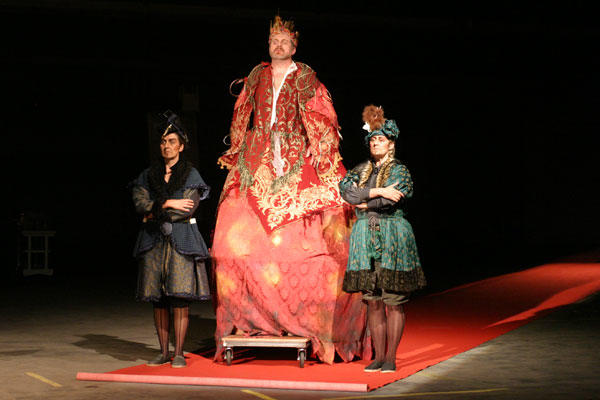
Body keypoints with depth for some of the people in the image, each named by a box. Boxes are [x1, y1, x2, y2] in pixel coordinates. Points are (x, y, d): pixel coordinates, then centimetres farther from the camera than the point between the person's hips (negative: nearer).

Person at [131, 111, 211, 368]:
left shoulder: (190, 175, 5)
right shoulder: (149, 175, 14)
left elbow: (188, 209, -8)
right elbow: (140, 202, 0)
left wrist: (155, 213, -6)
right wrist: (168, 204, -11)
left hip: (181, 239, -3)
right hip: (154, 241, 3)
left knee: (179, 294, -11)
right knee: (158, 297, 1)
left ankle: (179, 353, -8)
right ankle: (164, 352, 7)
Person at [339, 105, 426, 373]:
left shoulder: (400, 171, 2)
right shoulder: (360, 171, 14)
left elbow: (392, 200, -14)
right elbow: (346, 190, -5)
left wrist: (364, 203, -5)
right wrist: (378, 192, -14)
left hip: (393, 239, -4)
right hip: (365, 238, 4)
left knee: (393, 302, -4)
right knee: (373, 302, 4)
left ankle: (390, 358, 0)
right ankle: (378, 356, 9)